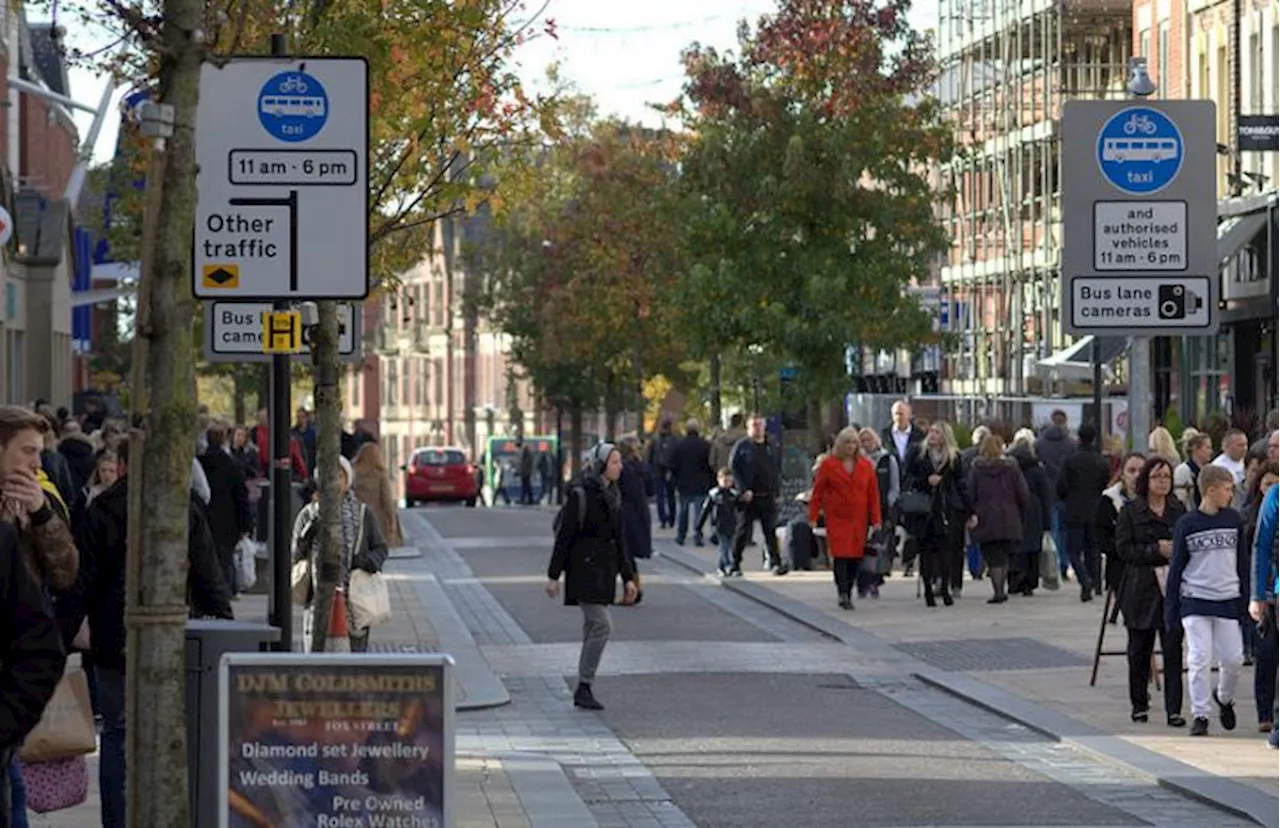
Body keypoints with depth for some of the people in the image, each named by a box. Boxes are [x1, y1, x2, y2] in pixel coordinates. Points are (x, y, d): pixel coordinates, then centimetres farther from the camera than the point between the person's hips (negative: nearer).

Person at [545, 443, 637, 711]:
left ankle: (583, 691, 13)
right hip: (584, 567, -8)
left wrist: (628, 577, 15)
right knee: (602, 624, -14)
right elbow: (564, 536, -11)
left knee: (593, 628, 8)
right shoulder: (580, 494, -12)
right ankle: (584, 687, -8)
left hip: (604, 569, 8)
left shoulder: (613, 496, 12)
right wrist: (553, 575, -12)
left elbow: (618, 541, 17)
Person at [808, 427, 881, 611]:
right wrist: (813, 516, -2)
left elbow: (873, 494, 8)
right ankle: (843, 594, -15)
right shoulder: (828, 465, 2)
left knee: (856, 556, 2)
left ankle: (848, 593, 14)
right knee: (840, 554, -12)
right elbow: (818, 493, 3)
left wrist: (875, 519, 3)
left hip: (859, 519, 3)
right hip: (836, 518, -3)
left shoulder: (866, 466, 8)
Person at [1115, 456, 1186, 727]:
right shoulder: (1130, 511, 3)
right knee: (1140, 650, 8)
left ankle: (1173, 709, -5)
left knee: (1173, 650, -6)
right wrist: (1156, 550, -14)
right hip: (1141, 588, -1)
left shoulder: (1179, 511, 9)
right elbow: (1124, 548, -4)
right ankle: (1139, 704, 22)